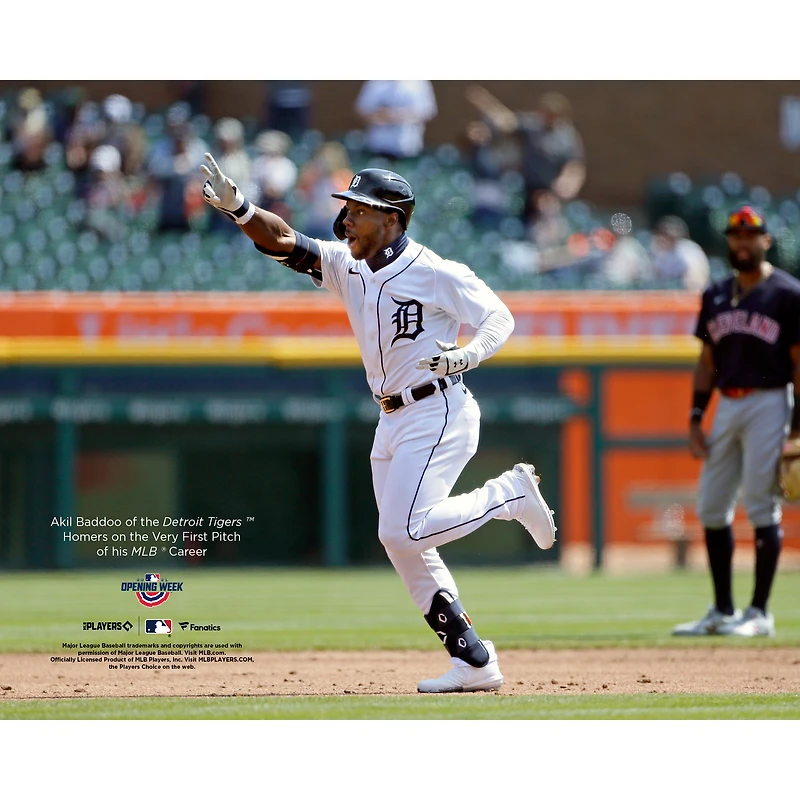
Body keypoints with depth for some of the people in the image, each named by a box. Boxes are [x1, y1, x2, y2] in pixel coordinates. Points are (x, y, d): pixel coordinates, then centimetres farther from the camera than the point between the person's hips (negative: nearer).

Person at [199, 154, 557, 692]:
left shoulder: (433, 272, -13)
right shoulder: (348, 266, 6)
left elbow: (499, 317, -10)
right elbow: (282, 242, -2)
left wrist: (466, 355, -29)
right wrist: (237, 206, -19)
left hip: (439, 413, -8)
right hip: (392, 421, 8)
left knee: (404, 529, -20)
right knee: (404, 545, 4)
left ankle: (509, 493, 1)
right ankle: (474, 661, 9)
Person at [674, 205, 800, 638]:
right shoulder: (716, 296, 14)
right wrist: (695, 418, 10)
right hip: (727, 404, 6)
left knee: (761, 506, -8)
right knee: (711, 507, 6)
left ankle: (759, 613, -3)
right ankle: (722, 611, 14)